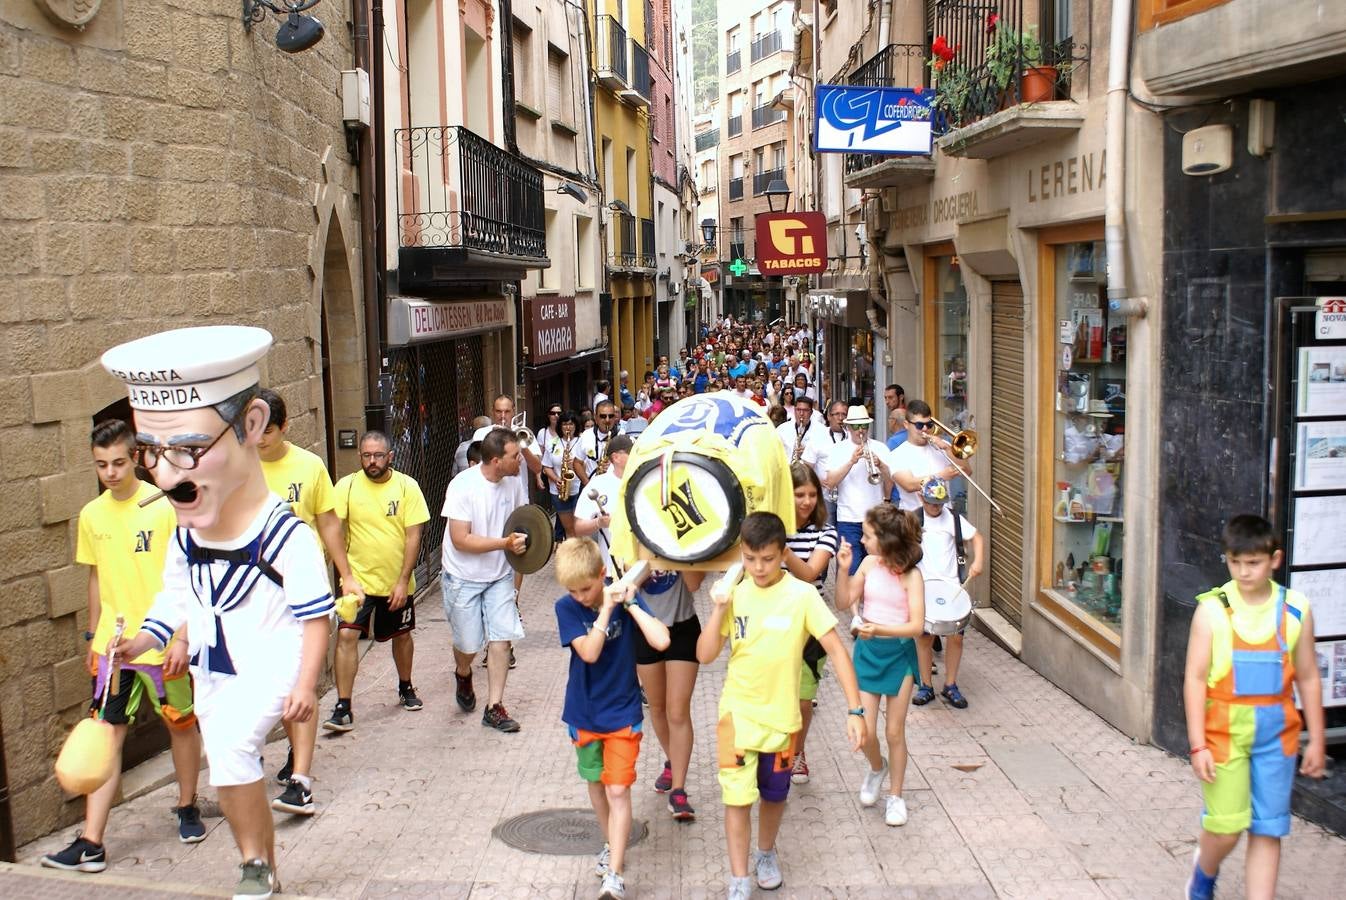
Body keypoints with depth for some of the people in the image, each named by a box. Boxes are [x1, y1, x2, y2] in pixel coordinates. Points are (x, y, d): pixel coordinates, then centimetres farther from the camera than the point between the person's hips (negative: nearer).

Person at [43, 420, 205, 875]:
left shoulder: (165, 505, -9)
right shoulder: (91, 515, 5)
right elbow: (97, 579, 16)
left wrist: (182, 637, -12)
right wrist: (94, 638, 17)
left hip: (163, 643, -3)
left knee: (181, 725, 12)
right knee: (106, 734, -1)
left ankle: (187, 808, 32)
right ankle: (90, 842, 0)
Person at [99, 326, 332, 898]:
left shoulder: (285, 536, -23)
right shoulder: (184, 540, -4)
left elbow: (315, 616, -17)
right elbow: (176, 604, 11)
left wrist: (305, 684, -21)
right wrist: (142, 641, -3)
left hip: (272, 670, -7)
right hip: (212, 676, 7)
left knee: (231, 746, -27)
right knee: (236, 775, 16)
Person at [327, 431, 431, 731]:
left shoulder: (407, 486, -7)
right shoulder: (347, 486, -7)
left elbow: (414, 535, -8)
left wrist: (403, 580, -12)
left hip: (398, 581, 1)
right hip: (358, 579, -1)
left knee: (402, 635, 18)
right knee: (346, 635, -15)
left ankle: (406, 688, 43)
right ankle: (343, 709, -8)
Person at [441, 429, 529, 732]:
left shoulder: (512, 482, -6)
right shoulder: (462, 486, -23)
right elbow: (461, 540, -24)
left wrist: (523, 541, -6)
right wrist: (505, 543, -30)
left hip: (500, 574, 4)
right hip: (464, 577, -4)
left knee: (501, 637, -4)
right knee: (469, 644, 8)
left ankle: (494, 707, 7)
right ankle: (463, 674, 44)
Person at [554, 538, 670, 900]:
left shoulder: (624, 599, -13)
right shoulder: (567, 608, -12)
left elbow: (661, 641, -25)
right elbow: (589, 652, -24)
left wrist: (630, 603, -25)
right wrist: (606, 609, -29)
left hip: (622, 713, -2)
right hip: (584, 713, 2)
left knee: (618, 790, -7)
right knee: (596, 783, 18)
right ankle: (612, 846, 40)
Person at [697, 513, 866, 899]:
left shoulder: (801, 595, -13)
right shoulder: (734, 594, -5)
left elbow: (836, 650, -12)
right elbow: (705, 656, -5)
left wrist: (855, 710, -17)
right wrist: (719, 609, -19)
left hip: (781, 715, 0)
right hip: (738, 712, 0)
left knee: (774, 795, 18)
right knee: (737, 796, -4)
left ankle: (767, 853, 45)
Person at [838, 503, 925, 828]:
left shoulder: (911, 575, -14)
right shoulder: (869, 564, -3)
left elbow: (917, 625, -18)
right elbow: (844, 603, 0)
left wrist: (879, 629, -30)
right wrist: (844, 569, -14)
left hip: (899, 653, -3)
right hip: (867, 650, 3)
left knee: (895, 731, 7)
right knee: (865, 731, -1)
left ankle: (896, 796, 24)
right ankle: (877, 768, 32)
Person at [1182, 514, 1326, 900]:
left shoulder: (1295, 610, 0)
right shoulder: (1212, 610, -8)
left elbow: (1307, 678, 8)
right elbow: (1195, 679, -6)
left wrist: (1316, 740, 10)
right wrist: (1198, 745, -8)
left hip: (1276, 731, 2)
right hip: (1225, 729, -2)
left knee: (1267, 831, 6)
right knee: (1226, 827, 0)